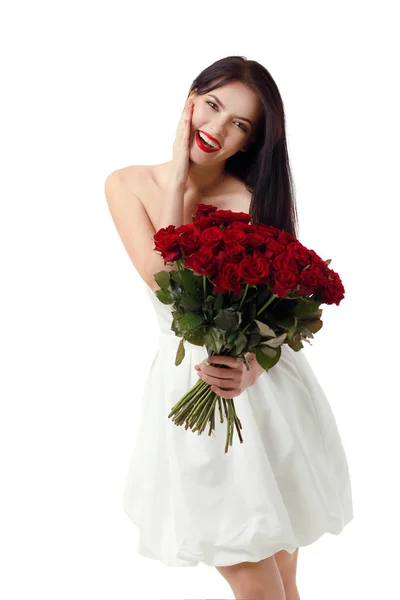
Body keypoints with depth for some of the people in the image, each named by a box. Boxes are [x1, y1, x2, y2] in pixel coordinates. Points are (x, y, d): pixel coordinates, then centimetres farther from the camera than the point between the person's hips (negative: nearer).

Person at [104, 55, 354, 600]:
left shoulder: (255, 200, -11)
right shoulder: (128, 185, -3)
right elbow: (162, 280, -15)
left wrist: (249, 368, -30)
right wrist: (178, 181, -13)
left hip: (262, 383, -1)